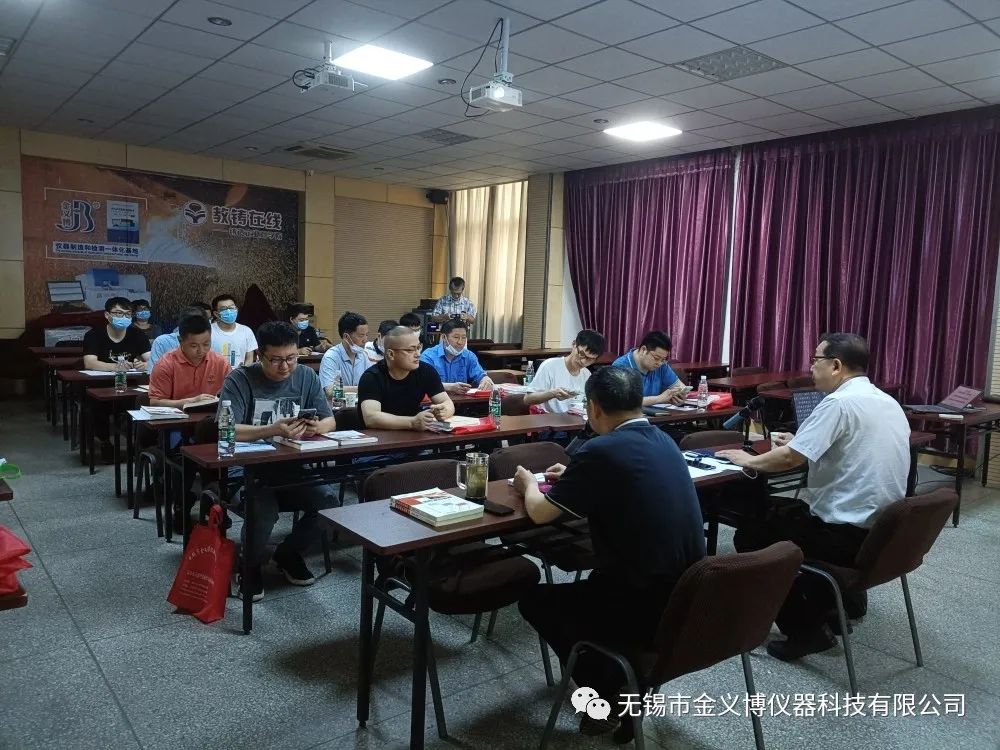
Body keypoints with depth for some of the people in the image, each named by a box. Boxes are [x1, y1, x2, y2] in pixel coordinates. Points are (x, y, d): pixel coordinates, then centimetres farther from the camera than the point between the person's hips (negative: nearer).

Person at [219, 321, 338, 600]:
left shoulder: (306, 376, 3)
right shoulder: (240, 380, -11)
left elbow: (331, 421, 3)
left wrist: (317, 427, -22)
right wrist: (273, 430, -35)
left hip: (291, 468, 4)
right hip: (246, 470, -4)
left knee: (328, 502, -20)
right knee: (263, 511, -32)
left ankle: (288, 555, 12)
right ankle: (251, 566, 5)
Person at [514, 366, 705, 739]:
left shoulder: (601, 450, -18)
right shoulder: (663, 441, 6)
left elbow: (540, 512, -6)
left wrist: (529, 484, 14)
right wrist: (572, 477, 29)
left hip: (647, 609, -8)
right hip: (690, 600, 8)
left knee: (534, 599, 14)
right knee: (594, 579, 33)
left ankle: (611, 695, 16)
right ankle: (628, 681, 28)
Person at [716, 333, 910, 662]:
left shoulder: (839, 403, -19)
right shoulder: (888, 402, 9)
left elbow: (789, 459, -20)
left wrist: (748, 460, -3)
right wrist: (798, 443, 18)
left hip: (850, 535, -9)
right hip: (885, 530, 9)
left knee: (751, 533, 7)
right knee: (784, 510, 28)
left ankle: (806, 629, 6)